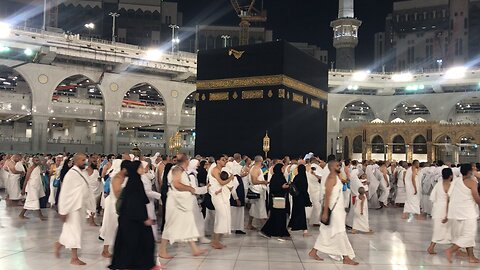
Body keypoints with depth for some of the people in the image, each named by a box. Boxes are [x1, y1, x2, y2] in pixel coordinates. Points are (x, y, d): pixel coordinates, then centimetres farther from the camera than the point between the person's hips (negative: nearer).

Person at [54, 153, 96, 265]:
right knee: (75, 231, 0)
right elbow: (64, 193, -18)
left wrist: (90, 204, 13)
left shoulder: (82, 173, 7)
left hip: (81, 206, 8)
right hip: (73, 207, -8)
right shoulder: (71, 174, -18)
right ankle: (74, 258, 10)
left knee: (70, 230, 19)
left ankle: (59, 244, 41)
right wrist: (63, 211, -17)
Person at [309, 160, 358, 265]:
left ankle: (313, 252, 20)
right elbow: (327, 195, -22)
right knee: (340, 232, -3)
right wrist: (325, 212, -25)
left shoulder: (335, 177, 14)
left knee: (326, 232, 13)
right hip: (334, 209, -10)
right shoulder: (332, 178, -16)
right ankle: (346, 258, 5)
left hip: (337, 208, 10)